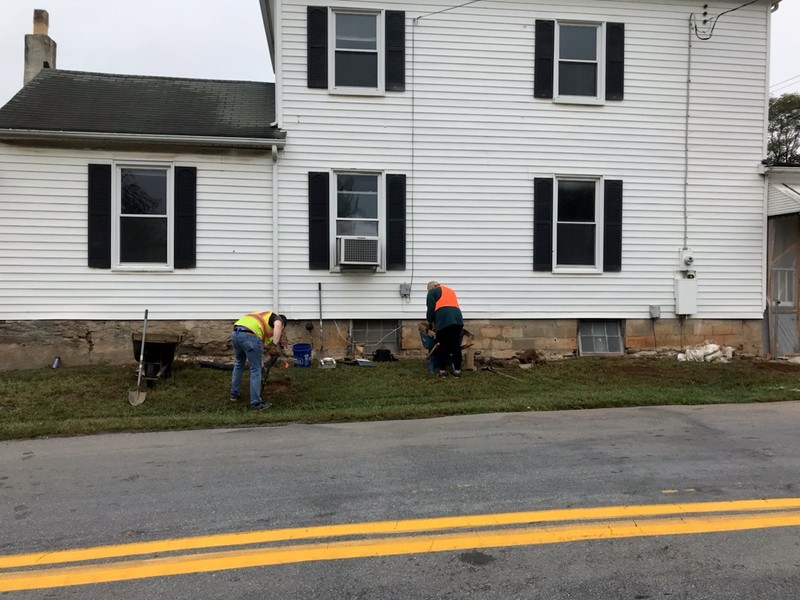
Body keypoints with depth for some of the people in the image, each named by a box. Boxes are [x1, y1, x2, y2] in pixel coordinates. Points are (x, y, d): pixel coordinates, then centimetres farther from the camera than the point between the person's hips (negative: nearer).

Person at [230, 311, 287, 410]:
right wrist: (275, 345, -13)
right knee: (255, 369, 6)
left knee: (239, 363, 30)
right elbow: (277, 326, -12)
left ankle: (235, 393, 42)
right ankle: (256, 402, 12)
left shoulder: (263, 317, 38)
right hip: (249, 336, -7)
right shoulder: (278, 318, 16)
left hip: (235, 333, 8)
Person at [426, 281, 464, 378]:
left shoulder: (432, 292, 14)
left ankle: (442, 370, 7)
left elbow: (431, 309, 5)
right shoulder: (450, 291, 33)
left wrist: (430, 323, 18)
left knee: (443, 346, 4)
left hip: (444, 321, -5)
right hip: (457, 319, 5)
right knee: (456, 346, 9)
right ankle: (457, 370, 10)